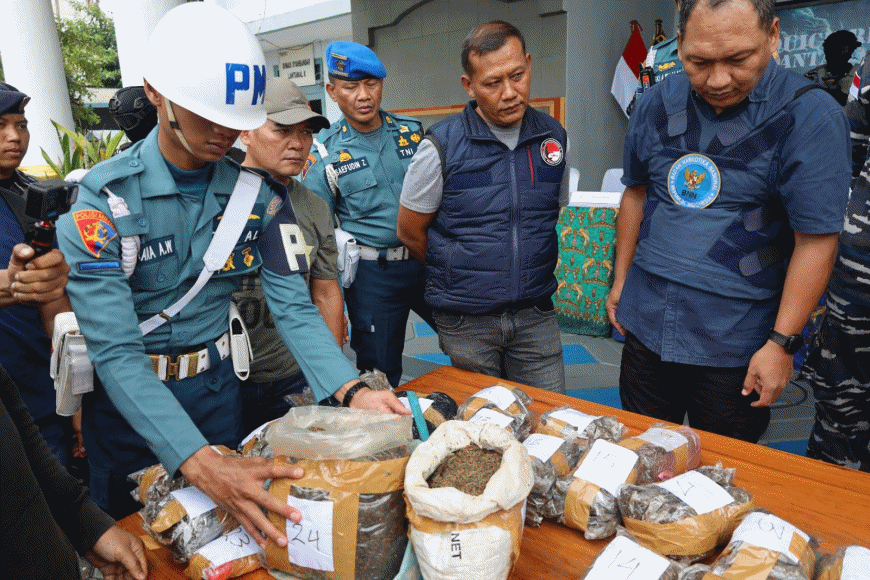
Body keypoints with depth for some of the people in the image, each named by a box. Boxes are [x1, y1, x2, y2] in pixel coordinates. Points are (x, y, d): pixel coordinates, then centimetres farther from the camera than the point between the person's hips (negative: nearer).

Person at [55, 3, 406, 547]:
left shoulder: (259, 193, -10)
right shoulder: (106, 199, -22)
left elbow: (293, 307, -14)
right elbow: (116, 353, -27)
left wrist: (351, 391, -31)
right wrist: (200, 463, -40)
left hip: (218, 385, 3)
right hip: (128, 399, -2)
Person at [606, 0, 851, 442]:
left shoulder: (811, 117, -14)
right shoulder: (658, 105, 1)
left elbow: (816, 240, -13)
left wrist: (781, 343, -14)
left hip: (734, 342, -3)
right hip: (646, 322, 4)